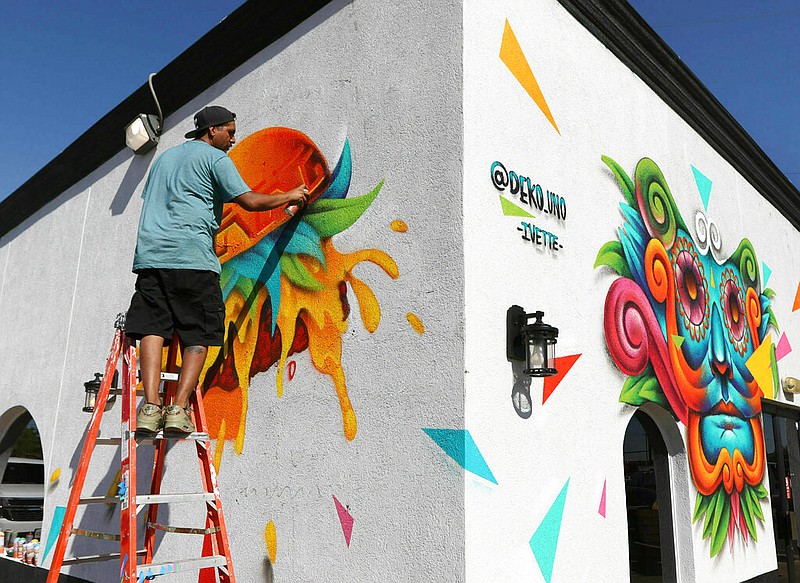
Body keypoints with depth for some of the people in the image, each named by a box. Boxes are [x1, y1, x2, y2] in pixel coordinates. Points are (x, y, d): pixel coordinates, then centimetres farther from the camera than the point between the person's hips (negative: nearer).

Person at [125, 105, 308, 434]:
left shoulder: (165, 157, 28)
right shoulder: (214, 157, 6)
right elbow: (249, 201, -3)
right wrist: (289, 196, 10)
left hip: (150, 254, 6)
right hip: (191, 256, -6)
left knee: (152, 328, -2)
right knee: (198, 336, -1)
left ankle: (150, 406, -15)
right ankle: (179, 408, -11)